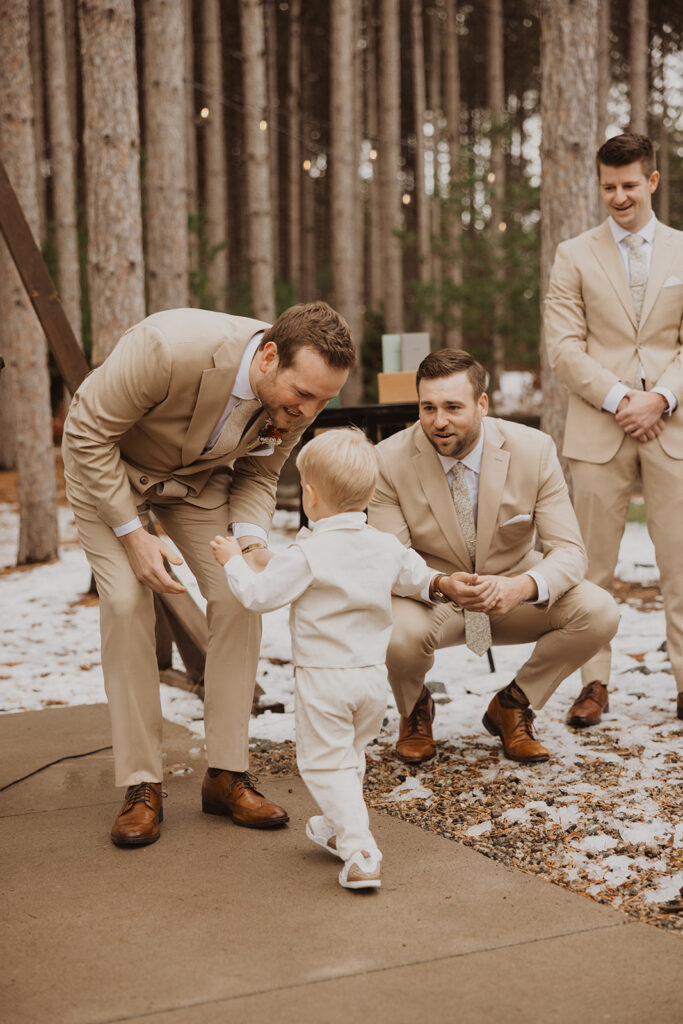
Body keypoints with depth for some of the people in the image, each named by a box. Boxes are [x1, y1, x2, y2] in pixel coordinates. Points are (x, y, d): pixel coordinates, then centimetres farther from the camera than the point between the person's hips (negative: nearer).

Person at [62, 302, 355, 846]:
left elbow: (258, 475, -4)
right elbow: (88, 433, -27)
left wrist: (251, 542, -24)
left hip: (198, 475, 4)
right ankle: (141, 786, -7)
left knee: (239, 598, -10)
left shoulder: (300, 398, -22)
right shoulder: (168, 349, -41)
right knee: (127, 602, -18)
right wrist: (133, 534, -28)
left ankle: (228, 774, 1)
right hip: (107, 464, -4)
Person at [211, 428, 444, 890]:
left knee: (325, 763, 2)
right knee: (352, 755, 25)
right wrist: (441, 583, 42)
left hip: (322, 678, -6)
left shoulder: (307, 553, -17)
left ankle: (361, 853, -8)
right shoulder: (388, 547, 1)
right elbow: (419, 578, 18)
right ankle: (341, 827, 42)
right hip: (373, 676, 6)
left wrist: (234, 561, 1)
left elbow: (260, 595, -15)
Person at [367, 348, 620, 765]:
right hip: (431, 601, -2)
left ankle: (512, 705, 4)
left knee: (599, 613, -24)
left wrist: (523, 586, -40)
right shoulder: (390, 460, -18)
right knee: (399, 634, -36)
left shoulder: (534, 450, -15)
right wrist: (443, 585, -41)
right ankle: (416, 710, 4)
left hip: (511, 591, 2)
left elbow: (569, 551, -17)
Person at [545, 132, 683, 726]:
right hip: (599, 428, -1)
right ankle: (594, 683, 10)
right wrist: (618, 398, -11)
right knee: (594, 564, 2)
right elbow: (563, 346, 1)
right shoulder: (575, 256, 8)